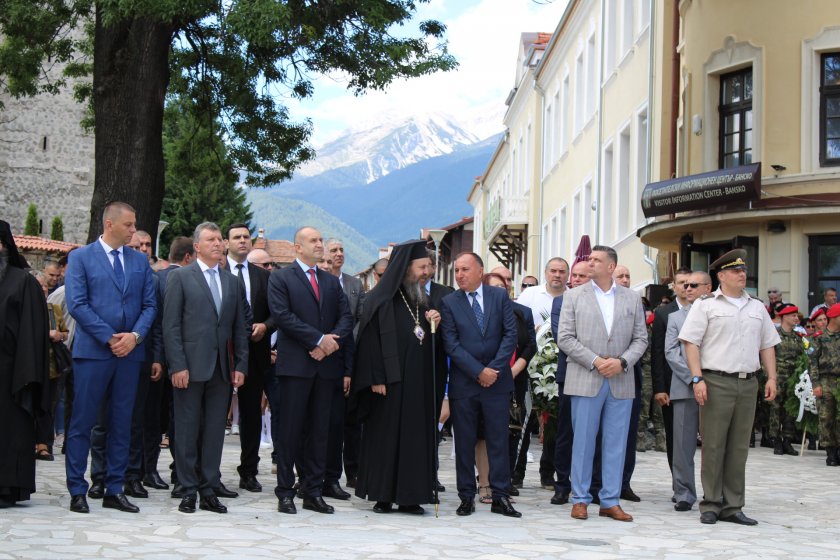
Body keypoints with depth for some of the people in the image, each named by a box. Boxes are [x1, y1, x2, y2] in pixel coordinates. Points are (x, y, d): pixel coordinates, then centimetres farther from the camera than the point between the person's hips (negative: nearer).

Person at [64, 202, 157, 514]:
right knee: (82, 423, -1)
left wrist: (136, 335, -9)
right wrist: (109, 338, -14)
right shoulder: (81, 258, 0)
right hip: (92, 351, -4)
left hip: (130, 352, 4)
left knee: (122, 424, 7)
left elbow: (150, 305, 9)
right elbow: (77, 304, -8)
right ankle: (77, 491, 6)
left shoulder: (140, 261, 13)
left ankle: (114, 490, 13)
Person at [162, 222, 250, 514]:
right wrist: (177, 365, -12)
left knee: (215, 431, 6)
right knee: (187, 430, 1)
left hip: (222, 368, 4)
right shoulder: (180, 277, 2)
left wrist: (241, 365, 5)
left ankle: (209, 491, 12)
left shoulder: (233, 282, 15)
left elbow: (240, 328, 14)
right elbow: (171, 325, -4)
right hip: (190, 366, -4)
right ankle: (189, 491, 8)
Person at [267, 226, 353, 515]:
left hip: (326, 364, 5)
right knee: (290, 429, -2)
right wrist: (319, 339, -15)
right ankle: (285, 493, 5)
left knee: (320, 431, 7)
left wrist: (332, 341, -10)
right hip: (295, 364, -5)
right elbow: (282, 315, -10)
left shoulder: (332, 282, 18)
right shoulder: (281, 278, 2)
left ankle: (313, 492, 12)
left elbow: (346, 317, 10)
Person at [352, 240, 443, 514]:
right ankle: (383, 497, 5)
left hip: (419, 384, 6)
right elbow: (370, 342, -10)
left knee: (416, 437, 3)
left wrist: (434, 325, -1)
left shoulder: (424, 302, 15)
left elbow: (433, 345, 19)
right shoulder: (381, 301, -4)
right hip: (389, 382, -6)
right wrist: (376, 378, -17)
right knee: (385, 436, -2)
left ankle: (409, 497, 7)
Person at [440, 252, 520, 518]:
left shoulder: (499, 296, 4)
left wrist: (494, 369, -11)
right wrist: (479, 372, -12)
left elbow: (511, 334, -1)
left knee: (498, 440, 3)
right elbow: (451, 344, -5)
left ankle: (500, 496, 7)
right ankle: (467, 497, 11)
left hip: (497, 380, 0)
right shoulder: (449, 303, 2)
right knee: (464, 442, 4)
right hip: (463, 383, 0)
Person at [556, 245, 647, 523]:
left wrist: (622, 361, -10)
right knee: (583, 441, 2)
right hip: (585, 381, -2)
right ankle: (580, 499, 10)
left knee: (616, 443, 4)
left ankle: (610, 501, 11)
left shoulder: (632, 299, 10)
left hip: (621, 382, 2)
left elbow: (641, 339, 8)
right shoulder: (574, 296, 5)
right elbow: (565, 338, -1)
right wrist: (594, 361, -11)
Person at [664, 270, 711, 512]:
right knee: (683, 444, 0)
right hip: (684, 387, 2)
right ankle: (684, 494, 6)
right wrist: (693, 376, -8)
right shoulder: (675, 317, 15)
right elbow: (670, 352, 6)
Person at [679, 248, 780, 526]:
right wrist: (698, 379, -13)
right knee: (713, 445, -3)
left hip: (748, 383, 5)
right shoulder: (705, 305, 1)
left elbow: (767, 346, 18)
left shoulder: (757, 308, 16)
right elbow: (691, 343, -5)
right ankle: (710, 505, 5)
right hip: (716, 382, -5)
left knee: (739, 447, 7)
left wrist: (771, 378, 7)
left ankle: (732, 506, 13)